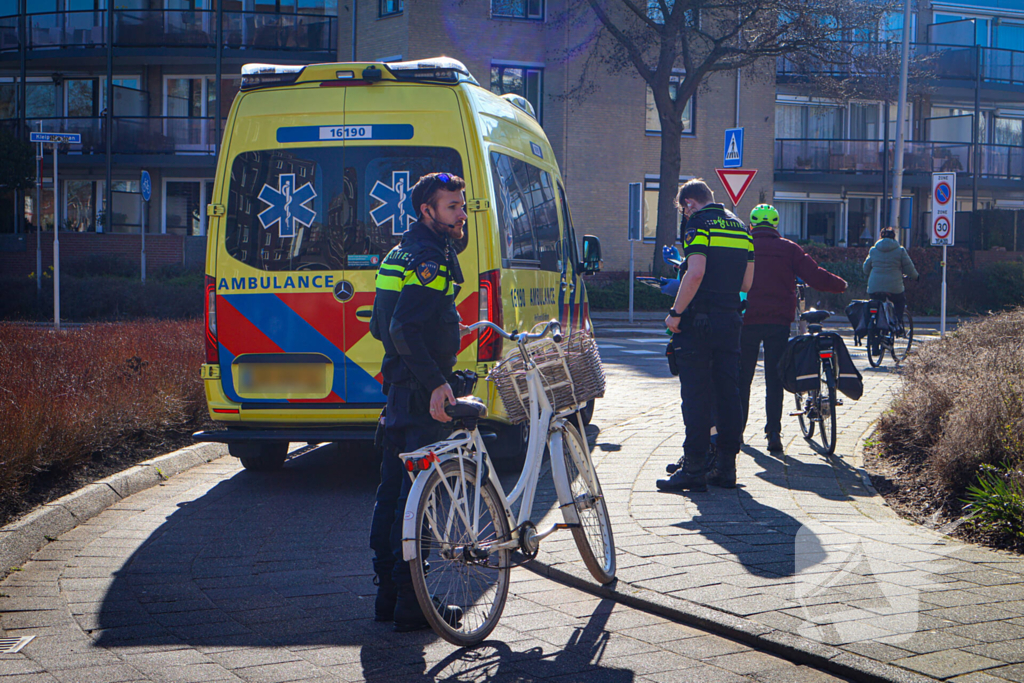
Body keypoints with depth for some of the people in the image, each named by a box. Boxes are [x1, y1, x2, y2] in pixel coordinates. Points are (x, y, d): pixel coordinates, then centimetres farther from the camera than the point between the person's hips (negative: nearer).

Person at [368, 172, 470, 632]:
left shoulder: (401, 253, 16)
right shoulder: (432, 257, -15)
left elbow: (380, 326, 20)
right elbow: (404, 329, -26)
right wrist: (435, 382, -28)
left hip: (397, 389, 10)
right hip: (420, 393, -10)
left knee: (393, 489, 13)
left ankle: (388, 594, 20)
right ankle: (412, 606, -3)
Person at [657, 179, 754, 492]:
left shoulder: (699, 224, -8)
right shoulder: (740, 227, 15)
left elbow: (696, 273, -21)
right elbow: (747, 282, 16)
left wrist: (675, 313, -15)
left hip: (699, 320, -7)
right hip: (730, 319, 7)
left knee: (696, 395, -5)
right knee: (728, 392, 9)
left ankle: (694, 469, -5)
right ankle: (726, 467, 12)